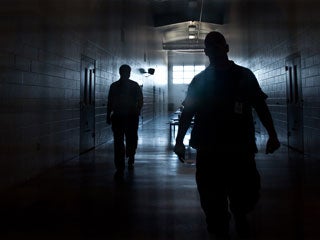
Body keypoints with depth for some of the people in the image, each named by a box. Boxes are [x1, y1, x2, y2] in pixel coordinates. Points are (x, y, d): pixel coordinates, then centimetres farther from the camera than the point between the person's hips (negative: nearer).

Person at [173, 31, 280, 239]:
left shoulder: (244, 76, 8)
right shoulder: (200, 80, 9)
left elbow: (260, 106, 9)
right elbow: (188, 112, 10)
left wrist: (272, 135, 1)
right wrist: (179, 141, 5)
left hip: (241, 148, 0)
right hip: (208, 150, 0)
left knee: (246, 194, 1)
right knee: (213, 200, 2)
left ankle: (240, 215, 34)